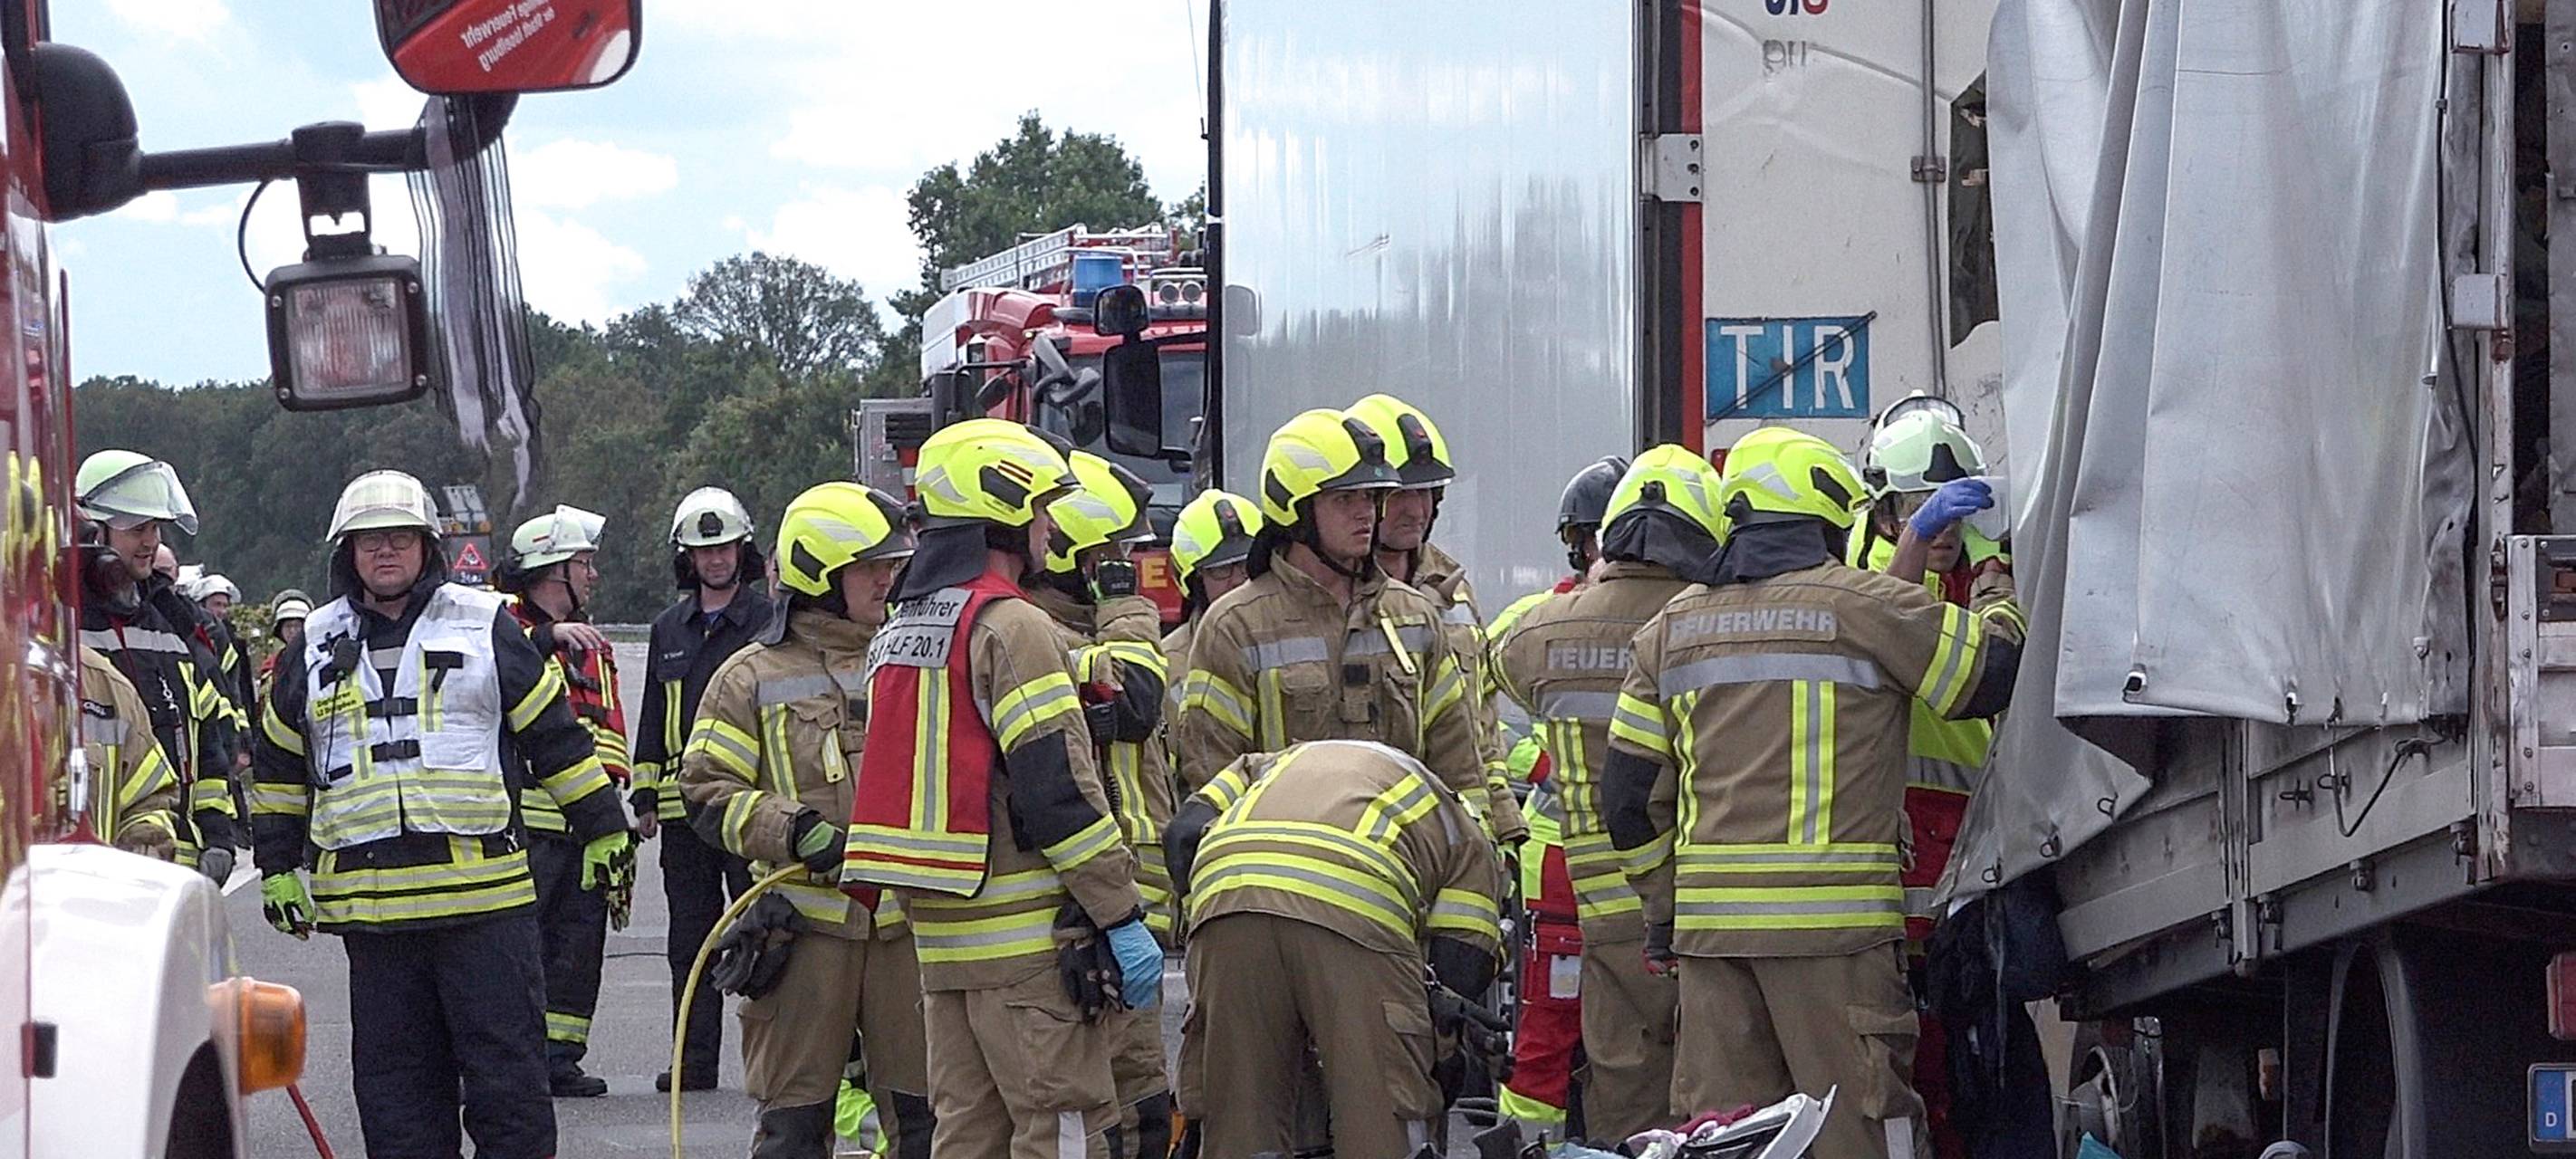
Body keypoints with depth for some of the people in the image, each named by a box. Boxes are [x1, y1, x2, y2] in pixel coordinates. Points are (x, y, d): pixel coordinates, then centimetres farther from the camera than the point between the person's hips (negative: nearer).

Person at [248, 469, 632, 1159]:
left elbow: (557, 737, 9)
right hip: (368, 905, 3)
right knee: (394, 1082, 5)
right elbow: (280, 765, 22)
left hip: (484, 894, -3)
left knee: (507, 1076, -2)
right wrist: (276, 867, 19)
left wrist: (603, 832, 7)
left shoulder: (486, 627, 5)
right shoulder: (317, 648, 13)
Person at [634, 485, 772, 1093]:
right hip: (683, 807, 5)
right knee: (690, 939, 7)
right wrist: (645, 799, 16)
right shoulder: (669, 628, 16)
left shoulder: (769, 621, 0)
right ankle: (695, 1059, 10)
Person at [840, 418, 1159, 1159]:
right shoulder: (1011, 629, -12)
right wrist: (1123, 918, -15)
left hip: (937, 933, 9)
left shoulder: (898, 633, 17)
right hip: (1030, 935, -9)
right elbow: (1057, 789, -18)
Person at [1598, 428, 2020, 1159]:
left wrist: (1664, 910, 24)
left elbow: (1630, 793, 15)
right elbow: (1996, 674, 4)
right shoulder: (1866, 606, -4)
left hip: (1709, 923, 5)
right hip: (1834, 925, -5)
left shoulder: (1671, 630, 14)